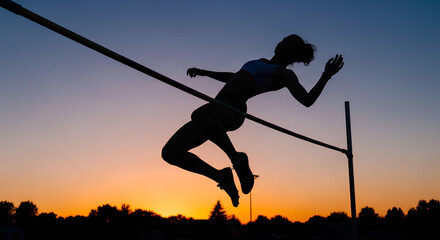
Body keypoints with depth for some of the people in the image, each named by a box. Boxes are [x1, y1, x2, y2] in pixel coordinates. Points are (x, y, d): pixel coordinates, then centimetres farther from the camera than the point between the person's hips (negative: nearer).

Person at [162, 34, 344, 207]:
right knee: (170, 153, 3)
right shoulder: (263, 64, 29)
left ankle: (237, 158, -27)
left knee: (199, 115, -45)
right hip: (217, 111, 9)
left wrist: (326, 76, -18)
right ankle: (222, 177, 6)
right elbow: (235, 78, 42)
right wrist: (204, 72, 42)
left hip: (231, 111, -9)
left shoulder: (284, 75, 4)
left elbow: (307, 101, -7)